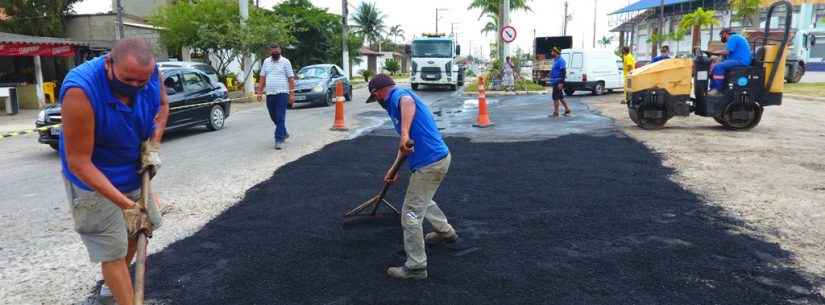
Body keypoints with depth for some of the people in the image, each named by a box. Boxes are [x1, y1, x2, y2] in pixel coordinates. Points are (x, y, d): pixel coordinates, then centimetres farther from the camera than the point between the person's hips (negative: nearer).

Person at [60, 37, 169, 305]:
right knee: (113, 250, -3)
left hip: (135, 172, 6)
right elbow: (78, 162, -30)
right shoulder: (80, 91, -34)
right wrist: (125, 204, -32)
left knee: (135, 232, 21)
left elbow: (162, 104, 6)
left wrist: (153, 145, -10)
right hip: (94, 180, -6)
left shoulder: (149, 72, -19)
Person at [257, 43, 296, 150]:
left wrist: (292, 94, -9)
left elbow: (291, 79, -2)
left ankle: (279, 140, -8)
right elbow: (262, 78, 14)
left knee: (280, 118, -9)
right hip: (269, 94, 5)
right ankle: (284, 133, 34)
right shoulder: (266, 62, 13)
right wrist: (259, 92, 7)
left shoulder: (285, 62, 1)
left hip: (282, 93, -5)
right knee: (274, 117, 13)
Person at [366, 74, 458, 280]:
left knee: (411, 213, 0)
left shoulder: (398, 95, -9)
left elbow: (408, 102, -37)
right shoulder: (398, 100, 21)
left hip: (429, 163, -10)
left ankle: (416, 267, 8)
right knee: (422, 200, 32)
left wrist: (405, 133, -48)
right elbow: (406, 146, 29)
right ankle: (445, 232, 52)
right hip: (440, 157, 10)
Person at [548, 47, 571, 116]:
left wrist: (561, 83, -25)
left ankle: (556, 112, -3)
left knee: (556, 97, -7)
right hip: (555, 82, 10)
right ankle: (567, 109, 23)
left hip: (558, 82, -10)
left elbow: (563, 72, -20)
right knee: (560, 97, 15)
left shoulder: (561, 60, -14)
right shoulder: (555, 60, 17)